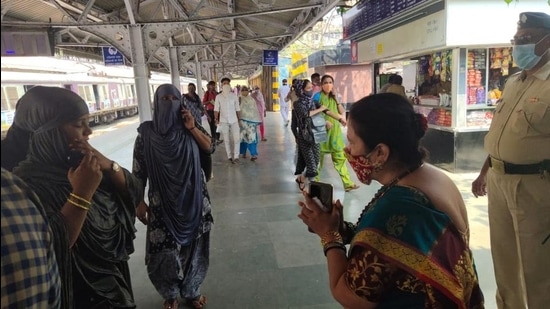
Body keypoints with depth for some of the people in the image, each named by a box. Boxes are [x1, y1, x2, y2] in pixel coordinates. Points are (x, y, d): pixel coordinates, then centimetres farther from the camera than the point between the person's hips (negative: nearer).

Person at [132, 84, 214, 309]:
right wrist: (139, 202, -5)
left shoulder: (188, 126, 0)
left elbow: (210, 147, -4)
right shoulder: (146, 132, -7)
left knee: (192, 246, 13)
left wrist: (193, 128, -16)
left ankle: (191, 291, 34)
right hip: (162, 202, -2)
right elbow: (138, 170, -4)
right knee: (164, 251, 5)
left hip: (193, 199, 2)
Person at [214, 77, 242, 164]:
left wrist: (239, 120, 3)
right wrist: (216, 119, -8)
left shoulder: (234, 96, 2)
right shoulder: (218, 97, 0)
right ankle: (229, 156, 16)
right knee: (227, 140, 6)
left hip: (234, 120, 0)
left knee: (237, 138, -6)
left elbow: (237, 109, 5)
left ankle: (236, 156, 3)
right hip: (223, 121, 0)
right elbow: (216, 109, 1)